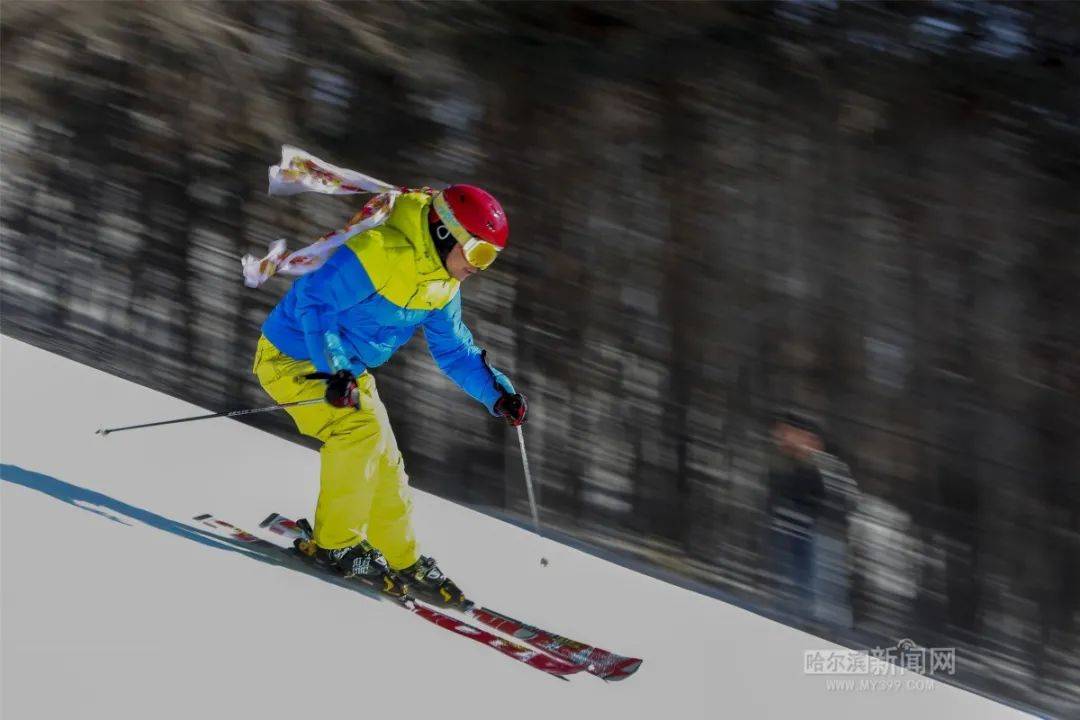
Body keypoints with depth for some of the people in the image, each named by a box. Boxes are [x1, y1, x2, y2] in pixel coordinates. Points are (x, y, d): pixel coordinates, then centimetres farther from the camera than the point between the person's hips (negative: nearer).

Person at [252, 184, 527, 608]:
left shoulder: (443, 285, 2)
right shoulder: (380, 253, -29)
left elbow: (454, 350, 10)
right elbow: (314, 300, -31)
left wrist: (496, 393, -3)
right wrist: (333, 370, -39)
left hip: (345, 368, 9)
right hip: (295, 357, -9)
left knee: (382, 463, 8)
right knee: (362, 428, -26)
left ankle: (403, 563, 22)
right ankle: (335, 544, -14)